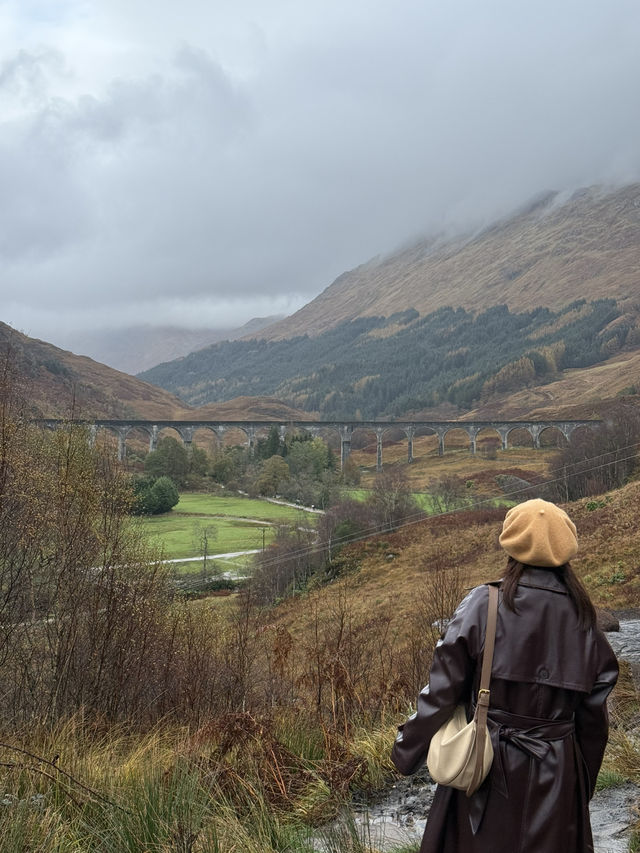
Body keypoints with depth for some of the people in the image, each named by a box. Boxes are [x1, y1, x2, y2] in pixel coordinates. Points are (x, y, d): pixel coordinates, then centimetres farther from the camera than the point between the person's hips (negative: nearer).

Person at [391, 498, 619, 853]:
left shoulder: (484, 604, -12)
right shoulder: (583, 618, -2)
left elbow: (442, 687, -11)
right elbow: (593, 714, 4)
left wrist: (406, 752, 1)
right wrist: (583, 783, 17)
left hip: (487, 767, -2)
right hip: (557, 776, 3)